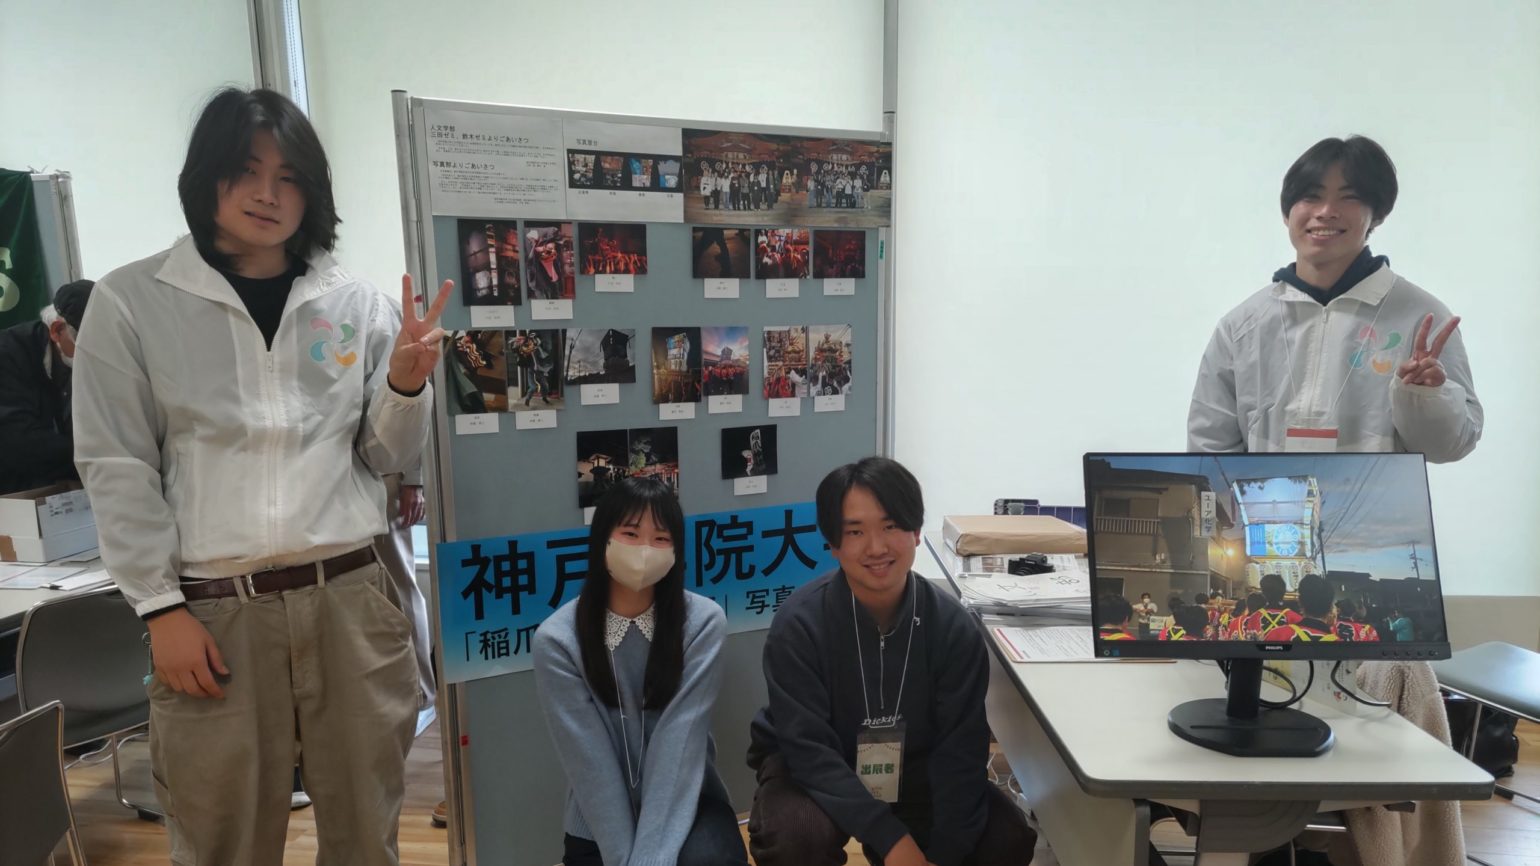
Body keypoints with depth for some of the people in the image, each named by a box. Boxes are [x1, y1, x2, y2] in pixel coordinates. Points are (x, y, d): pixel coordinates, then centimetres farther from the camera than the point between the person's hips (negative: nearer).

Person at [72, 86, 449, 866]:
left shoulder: (357, 304, 6)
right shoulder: (130, 302, 1)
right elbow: (117, 469, 1)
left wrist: (406, 384, -9)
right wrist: (160, 608, -4)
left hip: (350, 596, 2)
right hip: (214, 609, -1)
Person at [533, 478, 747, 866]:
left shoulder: (703, 622, -14)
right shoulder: (557, 639, -13)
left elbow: (679, 746, -18)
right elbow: (589, 763, -13)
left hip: (688, 805, -1)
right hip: (600, 824, 2)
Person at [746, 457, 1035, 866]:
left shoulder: (954, 627, -15)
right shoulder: (799, 624, -23)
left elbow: (959, 750, -13)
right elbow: (809, 750, -23)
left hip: (915, 771, 3)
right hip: (812, 771, -2)